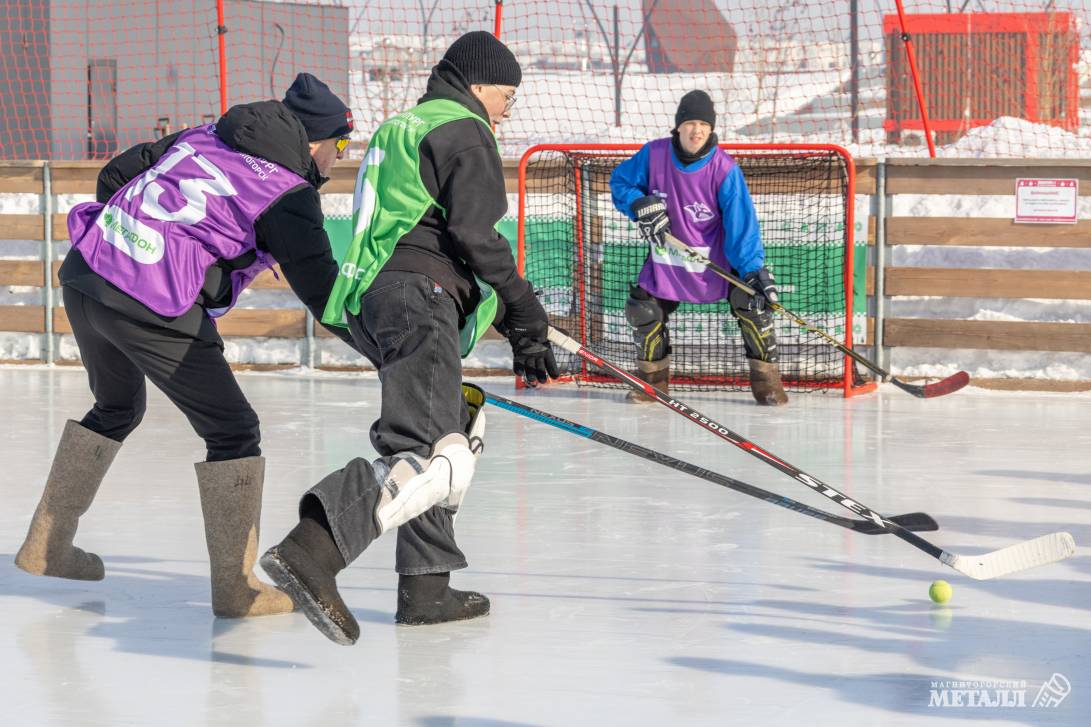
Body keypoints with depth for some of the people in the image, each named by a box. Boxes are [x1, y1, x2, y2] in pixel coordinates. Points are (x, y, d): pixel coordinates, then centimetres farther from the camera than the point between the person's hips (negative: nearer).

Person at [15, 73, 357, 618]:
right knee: (232, 430, 4)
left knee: (118, 408, 30)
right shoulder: (289, 194, -5)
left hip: (84, 272, 8)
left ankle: (46, 546, 39)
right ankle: (235, 587, 2)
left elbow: (115, 175, 21)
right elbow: (323, 290, -7)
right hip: (152, 308, -8)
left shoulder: (206, 137, 16)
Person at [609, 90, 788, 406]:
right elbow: (619, 181, 3)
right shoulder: (653, 155, -12)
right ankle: (652, 376, 22)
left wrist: (754, 270, -32)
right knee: (643, 309, -3)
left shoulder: (724, 169, -21)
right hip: (667, 255, 3)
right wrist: (640, 206, -19)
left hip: (717, 256, -3)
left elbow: (741, 222, -23)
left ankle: (766, 378, -1)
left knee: (751, 303, -17)